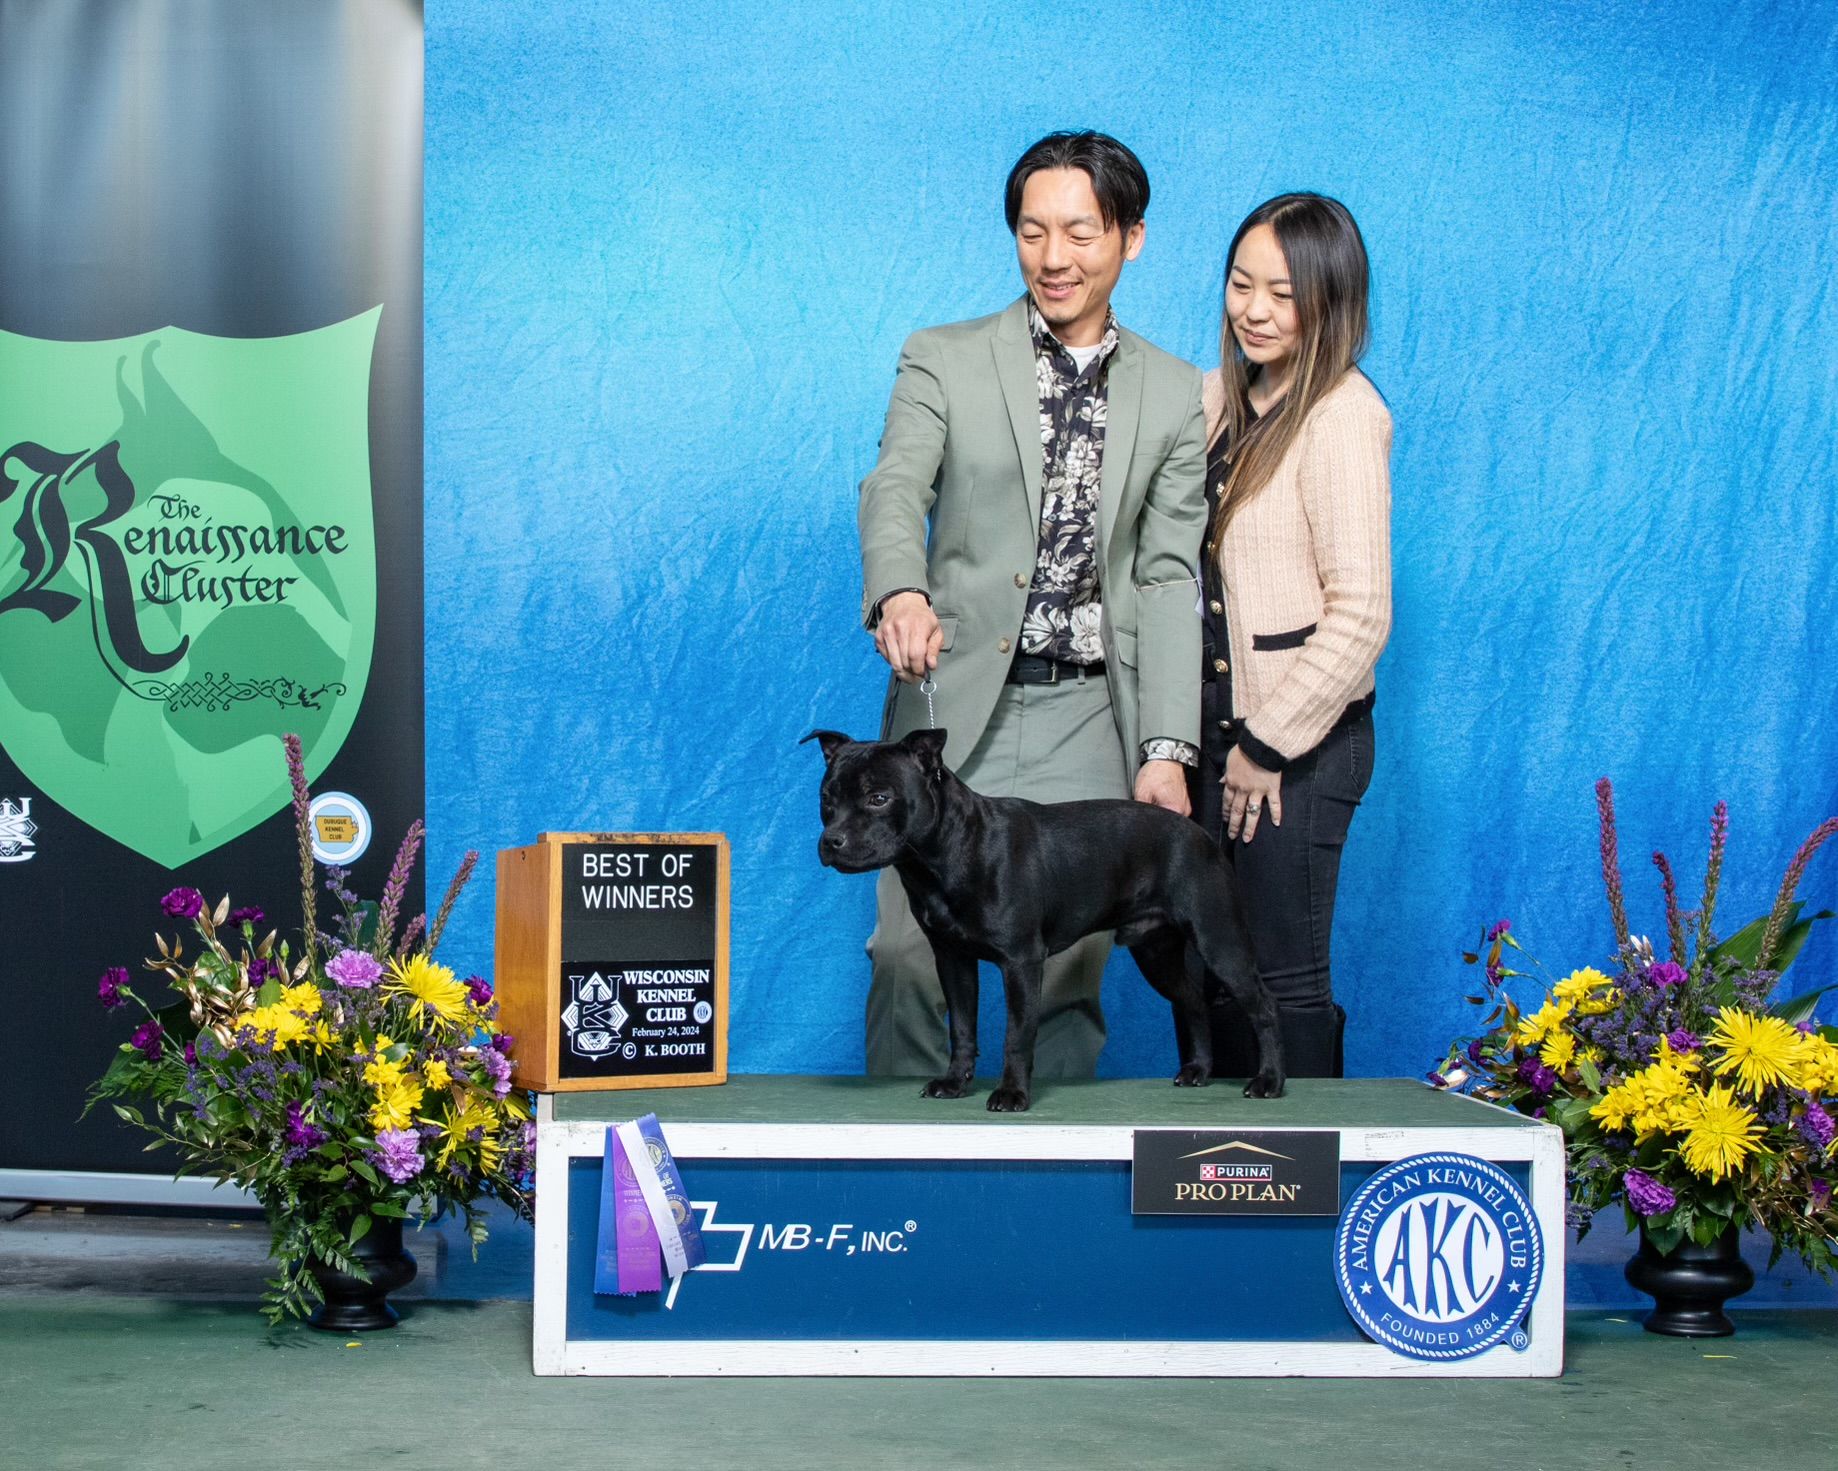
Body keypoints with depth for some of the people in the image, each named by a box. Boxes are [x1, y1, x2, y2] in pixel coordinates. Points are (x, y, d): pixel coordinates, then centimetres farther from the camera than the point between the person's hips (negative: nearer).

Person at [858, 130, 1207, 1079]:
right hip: (956, 704, -1)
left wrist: (1166, 747, -5)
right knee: (911, 947, -6)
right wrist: (900, 592, -35)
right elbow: (896, 490, -11)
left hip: (1089, 719, 1)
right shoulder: (942, 361, 5)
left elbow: (1167, 576, 5)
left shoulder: (1176, 398, 10)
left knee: (1074, 959, 3)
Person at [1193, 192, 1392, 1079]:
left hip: (1298, 739, -7)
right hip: (1215, 722, 7)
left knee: (1284, 978, -1)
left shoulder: (1340, 414, -13)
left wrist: (1269, 742, -13)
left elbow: (1360, 614, -17)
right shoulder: (1223, 398, 10)